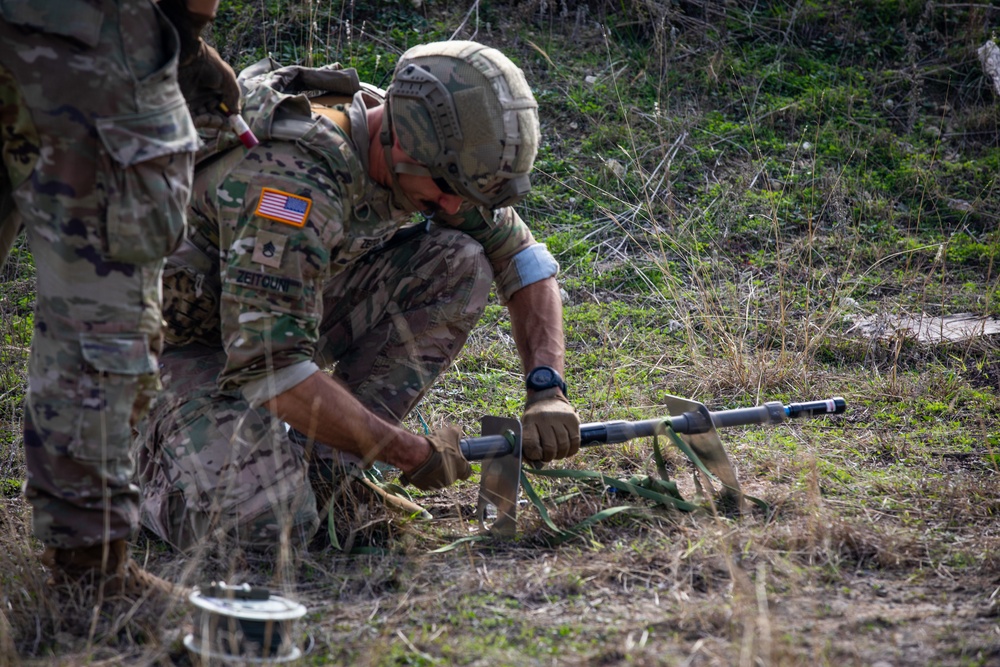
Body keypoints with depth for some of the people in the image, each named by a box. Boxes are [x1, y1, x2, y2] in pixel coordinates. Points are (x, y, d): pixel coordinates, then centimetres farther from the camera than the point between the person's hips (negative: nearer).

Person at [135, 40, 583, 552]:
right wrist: (411, 454, -30)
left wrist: (547, 389, -15)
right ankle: (151, 441, 2)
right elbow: (269, 368, -39)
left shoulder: (430, 156, -10)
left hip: (284, 315, 7)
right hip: (185, 343, -7)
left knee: (460, 264, -11)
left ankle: (322, 467, -7)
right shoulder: (295, 180, -35)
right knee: (268, 525, -31)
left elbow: (523, 259, 1)